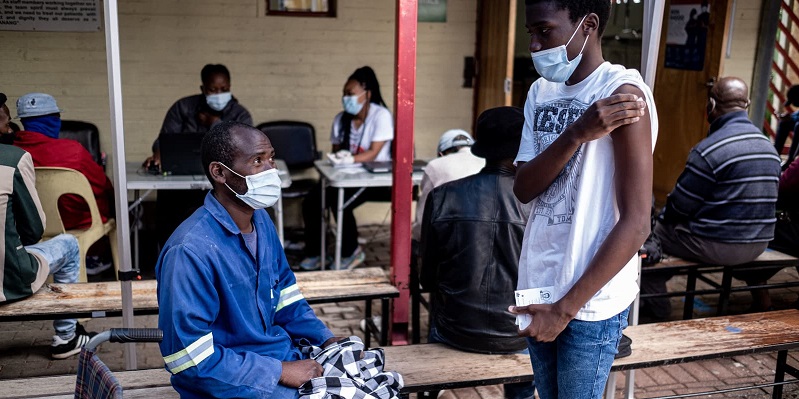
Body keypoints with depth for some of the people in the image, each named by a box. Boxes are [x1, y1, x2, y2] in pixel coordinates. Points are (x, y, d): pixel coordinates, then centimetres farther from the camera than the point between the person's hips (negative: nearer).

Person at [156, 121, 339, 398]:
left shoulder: (262, 221, 2)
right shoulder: (190, 251, -23)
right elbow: (192, 359, -23)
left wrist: (329, 341, -1)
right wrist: (280, 372, -21)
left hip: (285, 355, 8)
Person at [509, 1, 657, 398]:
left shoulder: (622, 91, -16)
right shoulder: (540, 90, 6)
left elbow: (635, 223, -18)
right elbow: (523, 189, -4)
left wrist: (566, 307, -17)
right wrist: (577, 134, -20)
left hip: (590, 302, -6)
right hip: (537, 288, 6)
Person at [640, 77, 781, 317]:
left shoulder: (709, 149, -18)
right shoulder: (769, 147, 5)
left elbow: (680, 205, -12)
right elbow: (757, 199, 13)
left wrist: (663, 218, 8)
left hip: (715, 246, -7)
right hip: (758, 246, 7)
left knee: (652, 234, 11)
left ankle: (656, 305, 15)